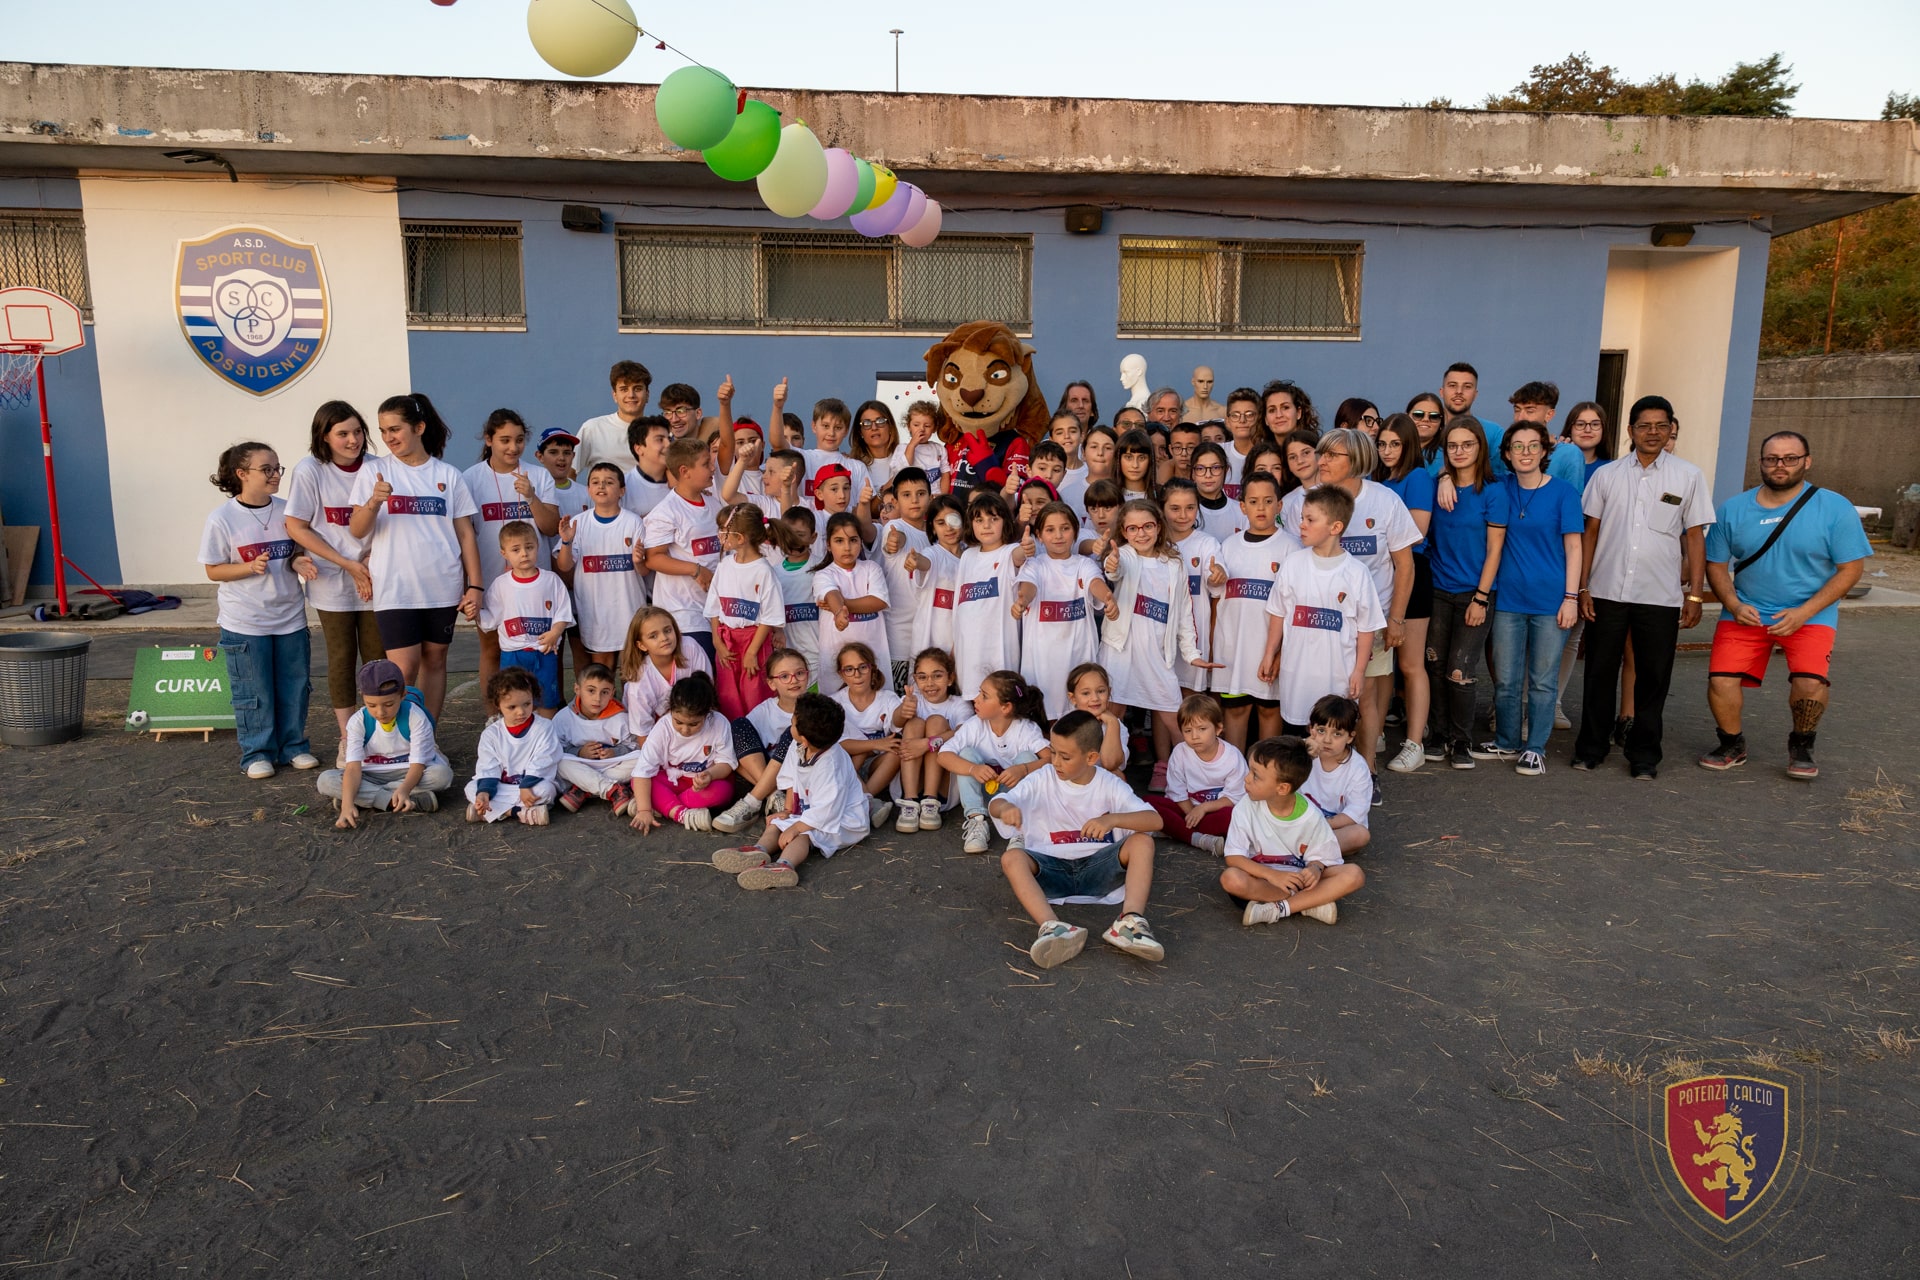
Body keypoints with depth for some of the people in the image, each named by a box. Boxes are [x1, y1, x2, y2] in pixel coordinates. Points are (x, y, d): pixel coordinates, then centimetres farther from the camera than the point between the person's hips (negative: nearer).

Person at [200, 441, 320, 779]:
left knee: (294, 688, 11)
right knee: (254, 693, 5)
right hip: (245, 623, -4)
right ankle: (257, 753, 19)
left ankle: (293, 747, 25)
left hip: (290, 617, 4)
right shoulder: (221, 518, -10)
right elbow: (213, 571, -6)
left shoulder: (288, 510, 0)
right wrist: (251, 567, -23)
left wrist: (298, 562, -11)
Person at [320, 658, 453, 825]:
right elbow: (353, 767, -22)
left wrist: (404, 789, -44)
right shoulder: (358, 722, -14)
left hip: (408, 773, -2)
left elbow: (418, 763, -22)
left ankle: (367, 799, -26)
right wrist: (347, 804, -40)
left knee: (442, 773, -33)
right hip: (372, 775, 2)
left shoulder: (415, 717, -18)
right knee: (325, 781, -24)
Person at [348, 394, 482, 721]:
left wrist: (475, 585, 0)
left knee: (435, 660, 8)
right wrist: (373, 503, -23)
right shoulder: (373, 473, 3)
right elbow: (357, 530, -3)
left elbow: (465, 534, 6)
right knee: (404, 668, -7)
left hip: (442, 589, 2)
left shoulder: (448, 475, 6)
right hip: (395, 589, -2)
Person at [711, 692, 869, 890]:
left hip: (841, 821, -9)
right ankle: (759, 852, -33)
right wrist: (789, 811, 4)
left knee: (803, 834, -32)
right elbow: (792, 781, 9)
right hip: (809, 812, 9)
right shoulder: (798, 750, -7)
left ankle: (785, 865, -57)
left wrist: (796, 827, -33)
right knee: (776, 823, -5)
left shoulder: (830, 765, -32)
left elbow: (826, 809, -34)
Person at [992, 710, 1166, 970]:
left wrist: (1113, 819, -32)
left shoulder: (1109, 785, -3)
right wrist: (1005, 807, -38)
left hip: (1097, 867, 0)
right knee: (1012, 858, -29)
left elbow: (1155, 821, -14)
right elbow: (996, 804, -12)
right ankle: (1053, 927, -50)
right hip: (1050, 868, 0)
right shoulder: (1042, 778, -2)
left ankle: (1131, 921, -37)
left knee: (1142, 842, -22)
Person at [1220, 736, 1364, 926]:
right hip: (1263, 877, -1)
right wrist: (1272, 874, -29)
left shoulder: (1311, 816, -12)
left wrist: (1315, 868, -26)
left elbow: (1318, 856, -2)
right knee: (1231, 878, -35)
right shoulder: (1246, 807, -15)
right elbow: (1233, 857, -16)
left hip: (1299, 876, 2)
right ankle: (1309, 903, -23)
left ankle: (1276, 909, -26)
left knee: (1354, 874, -21)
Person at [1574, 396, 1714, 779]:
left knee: (1653, 678, 5)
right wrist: (1582, 587, 1)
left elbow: (1695, 537, 5)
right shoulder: (1606, 475, 6)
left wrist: (1695, 593, 0)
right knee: (1599, 674, 7)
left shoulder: (1689, 477, 5)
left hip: (1661, 597, 0)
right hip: (1606, 592, 1)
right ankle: (1591, 747, 19)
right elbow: (1590, 532, 7)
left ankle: (1644, 755, 17)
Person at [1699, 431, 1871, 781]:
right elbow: (1716, 564, 6)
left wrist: (1803, 613, -15)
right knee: (1720, 679, -14)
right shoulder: (1732, 510, 1)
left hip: (1809, 616, -2)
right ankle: (1732, 745, 15)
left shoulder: (1835, 509, -6)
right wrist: (1734, 605, -11)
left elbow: (1850, 569, -5)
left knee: (1810, 681, -23)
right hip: (1745, 613, 2)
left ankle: (1801, 747, 8)